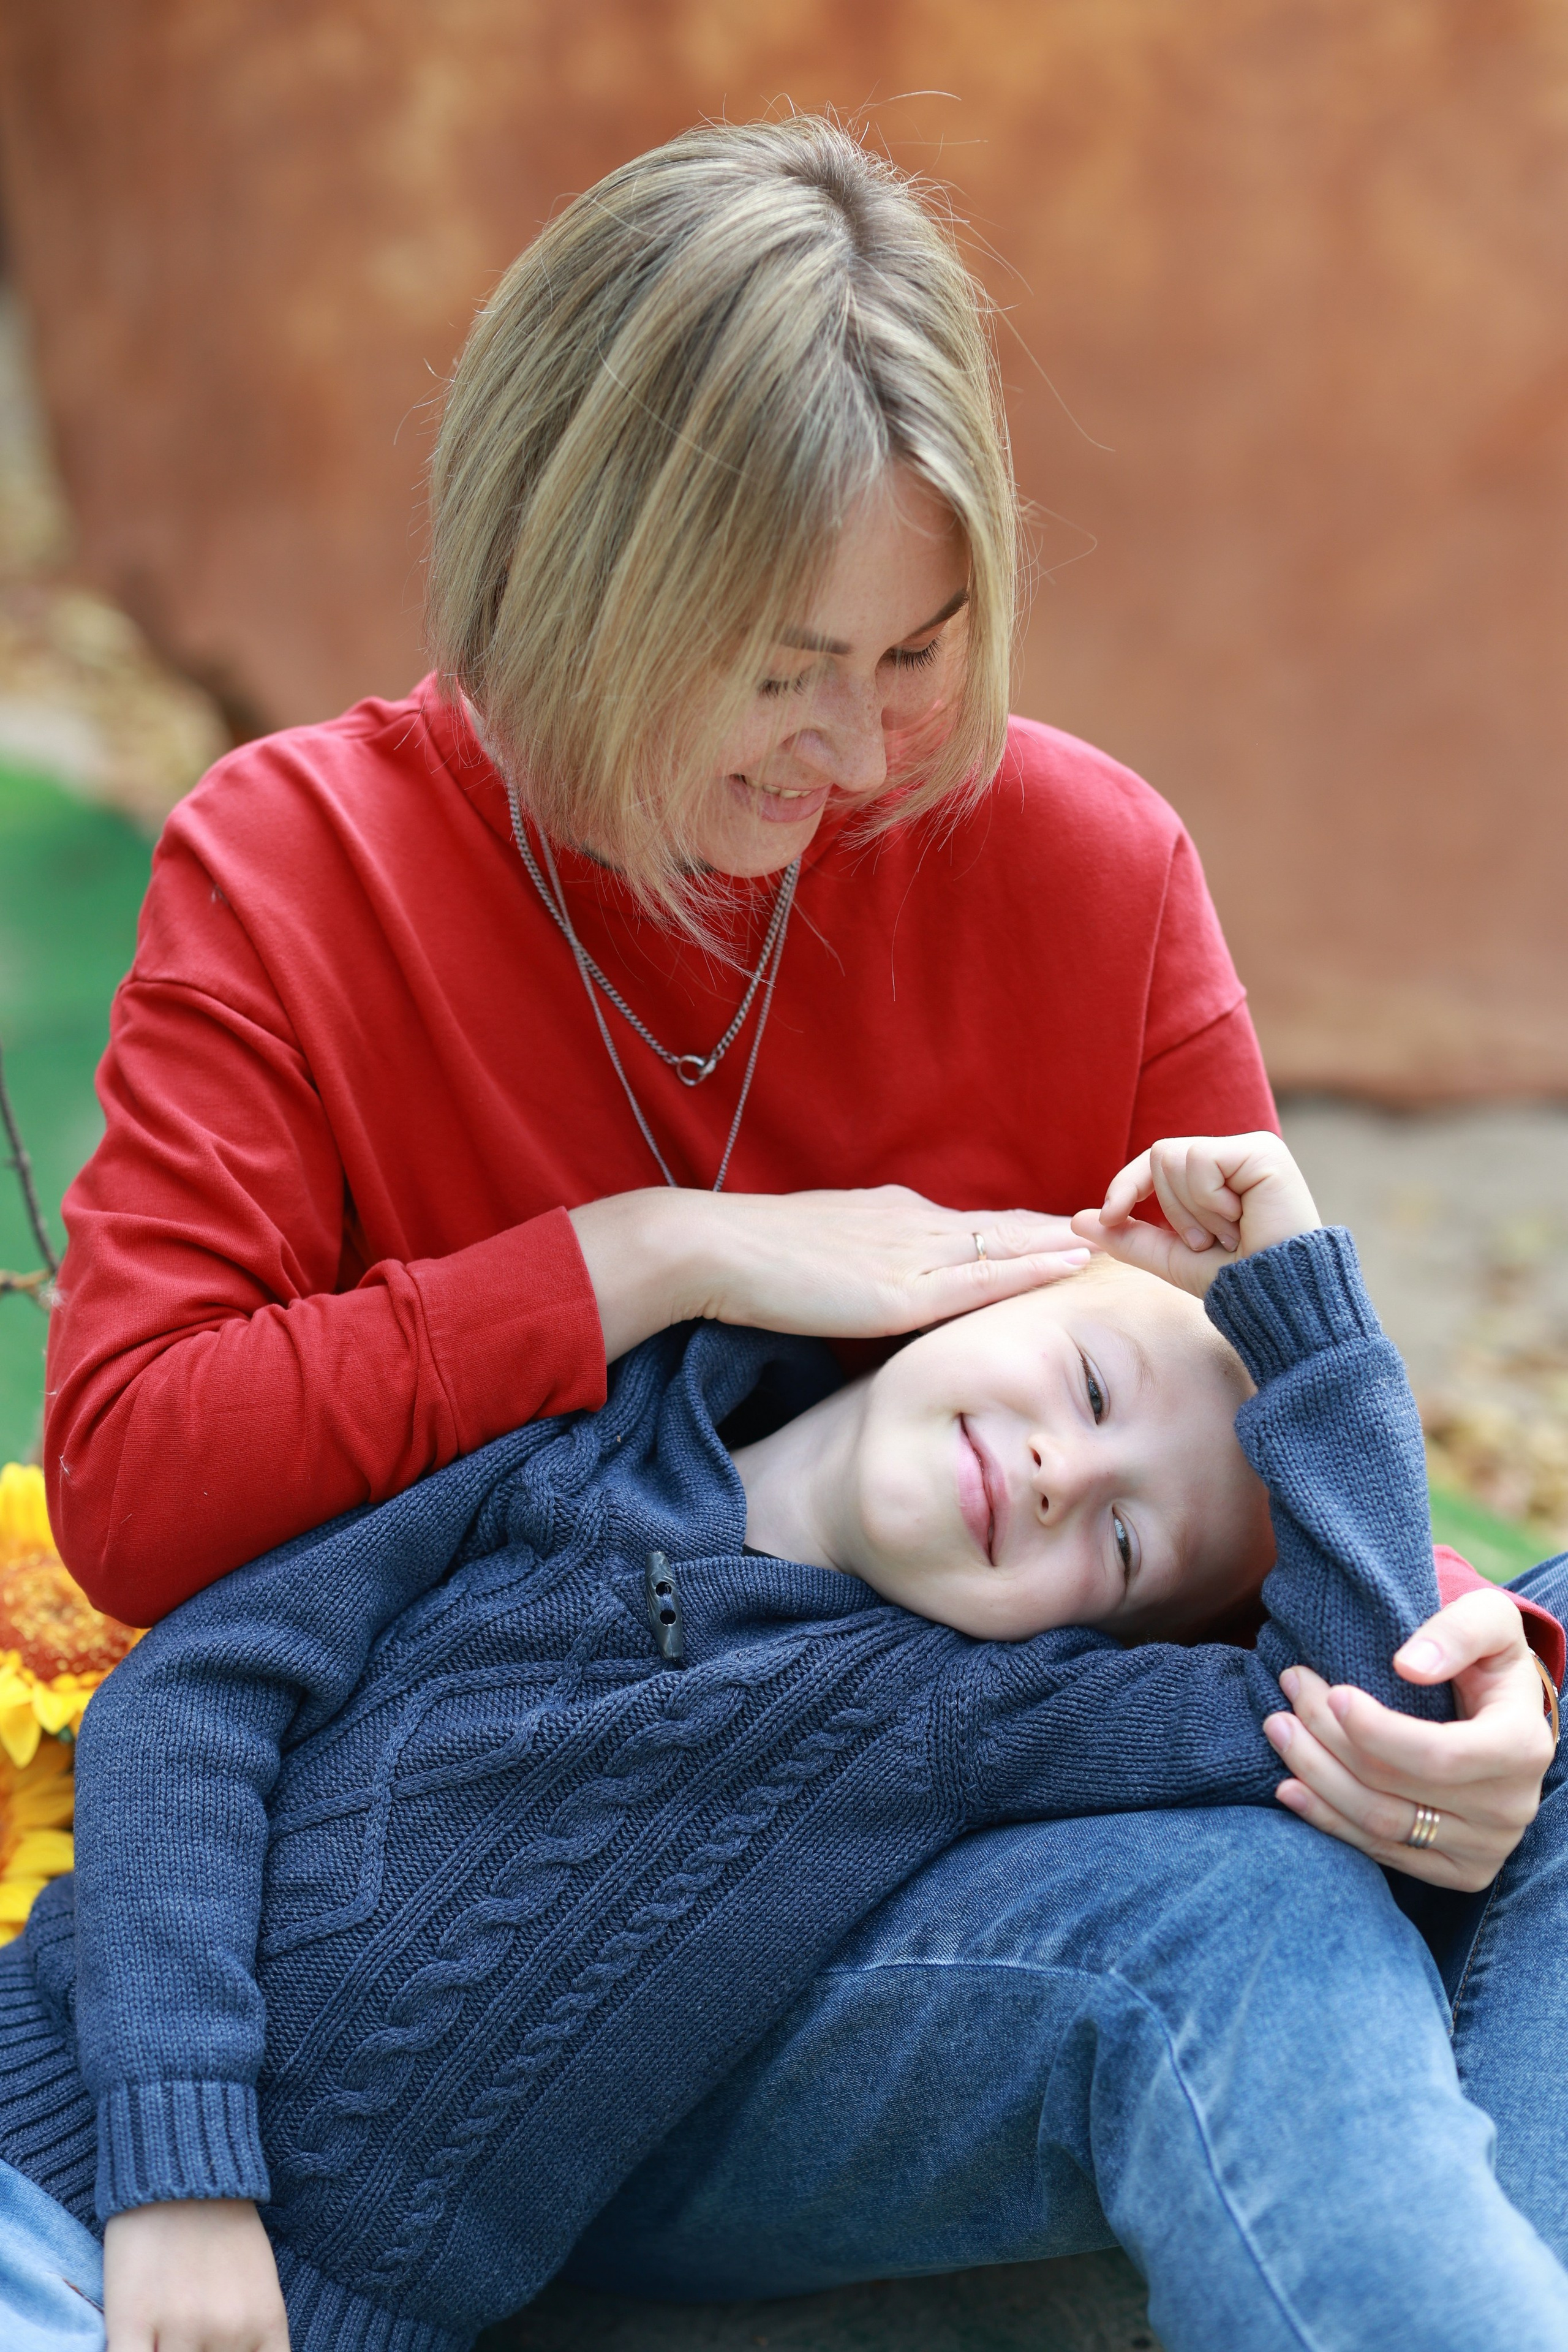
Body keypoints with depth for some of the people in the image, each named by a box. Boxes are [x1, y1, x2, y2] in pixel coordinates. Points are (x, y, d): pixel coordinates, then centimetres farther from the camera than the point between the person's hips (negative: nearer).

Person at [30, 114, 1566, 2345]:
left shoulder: (1085, 861, 0)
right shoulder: (293, 872, -4)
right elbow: (123, 1483, -13)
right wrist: (661, 1258, -19)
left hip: (1011, 1837, 4)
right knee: (1220, 1924, -31)